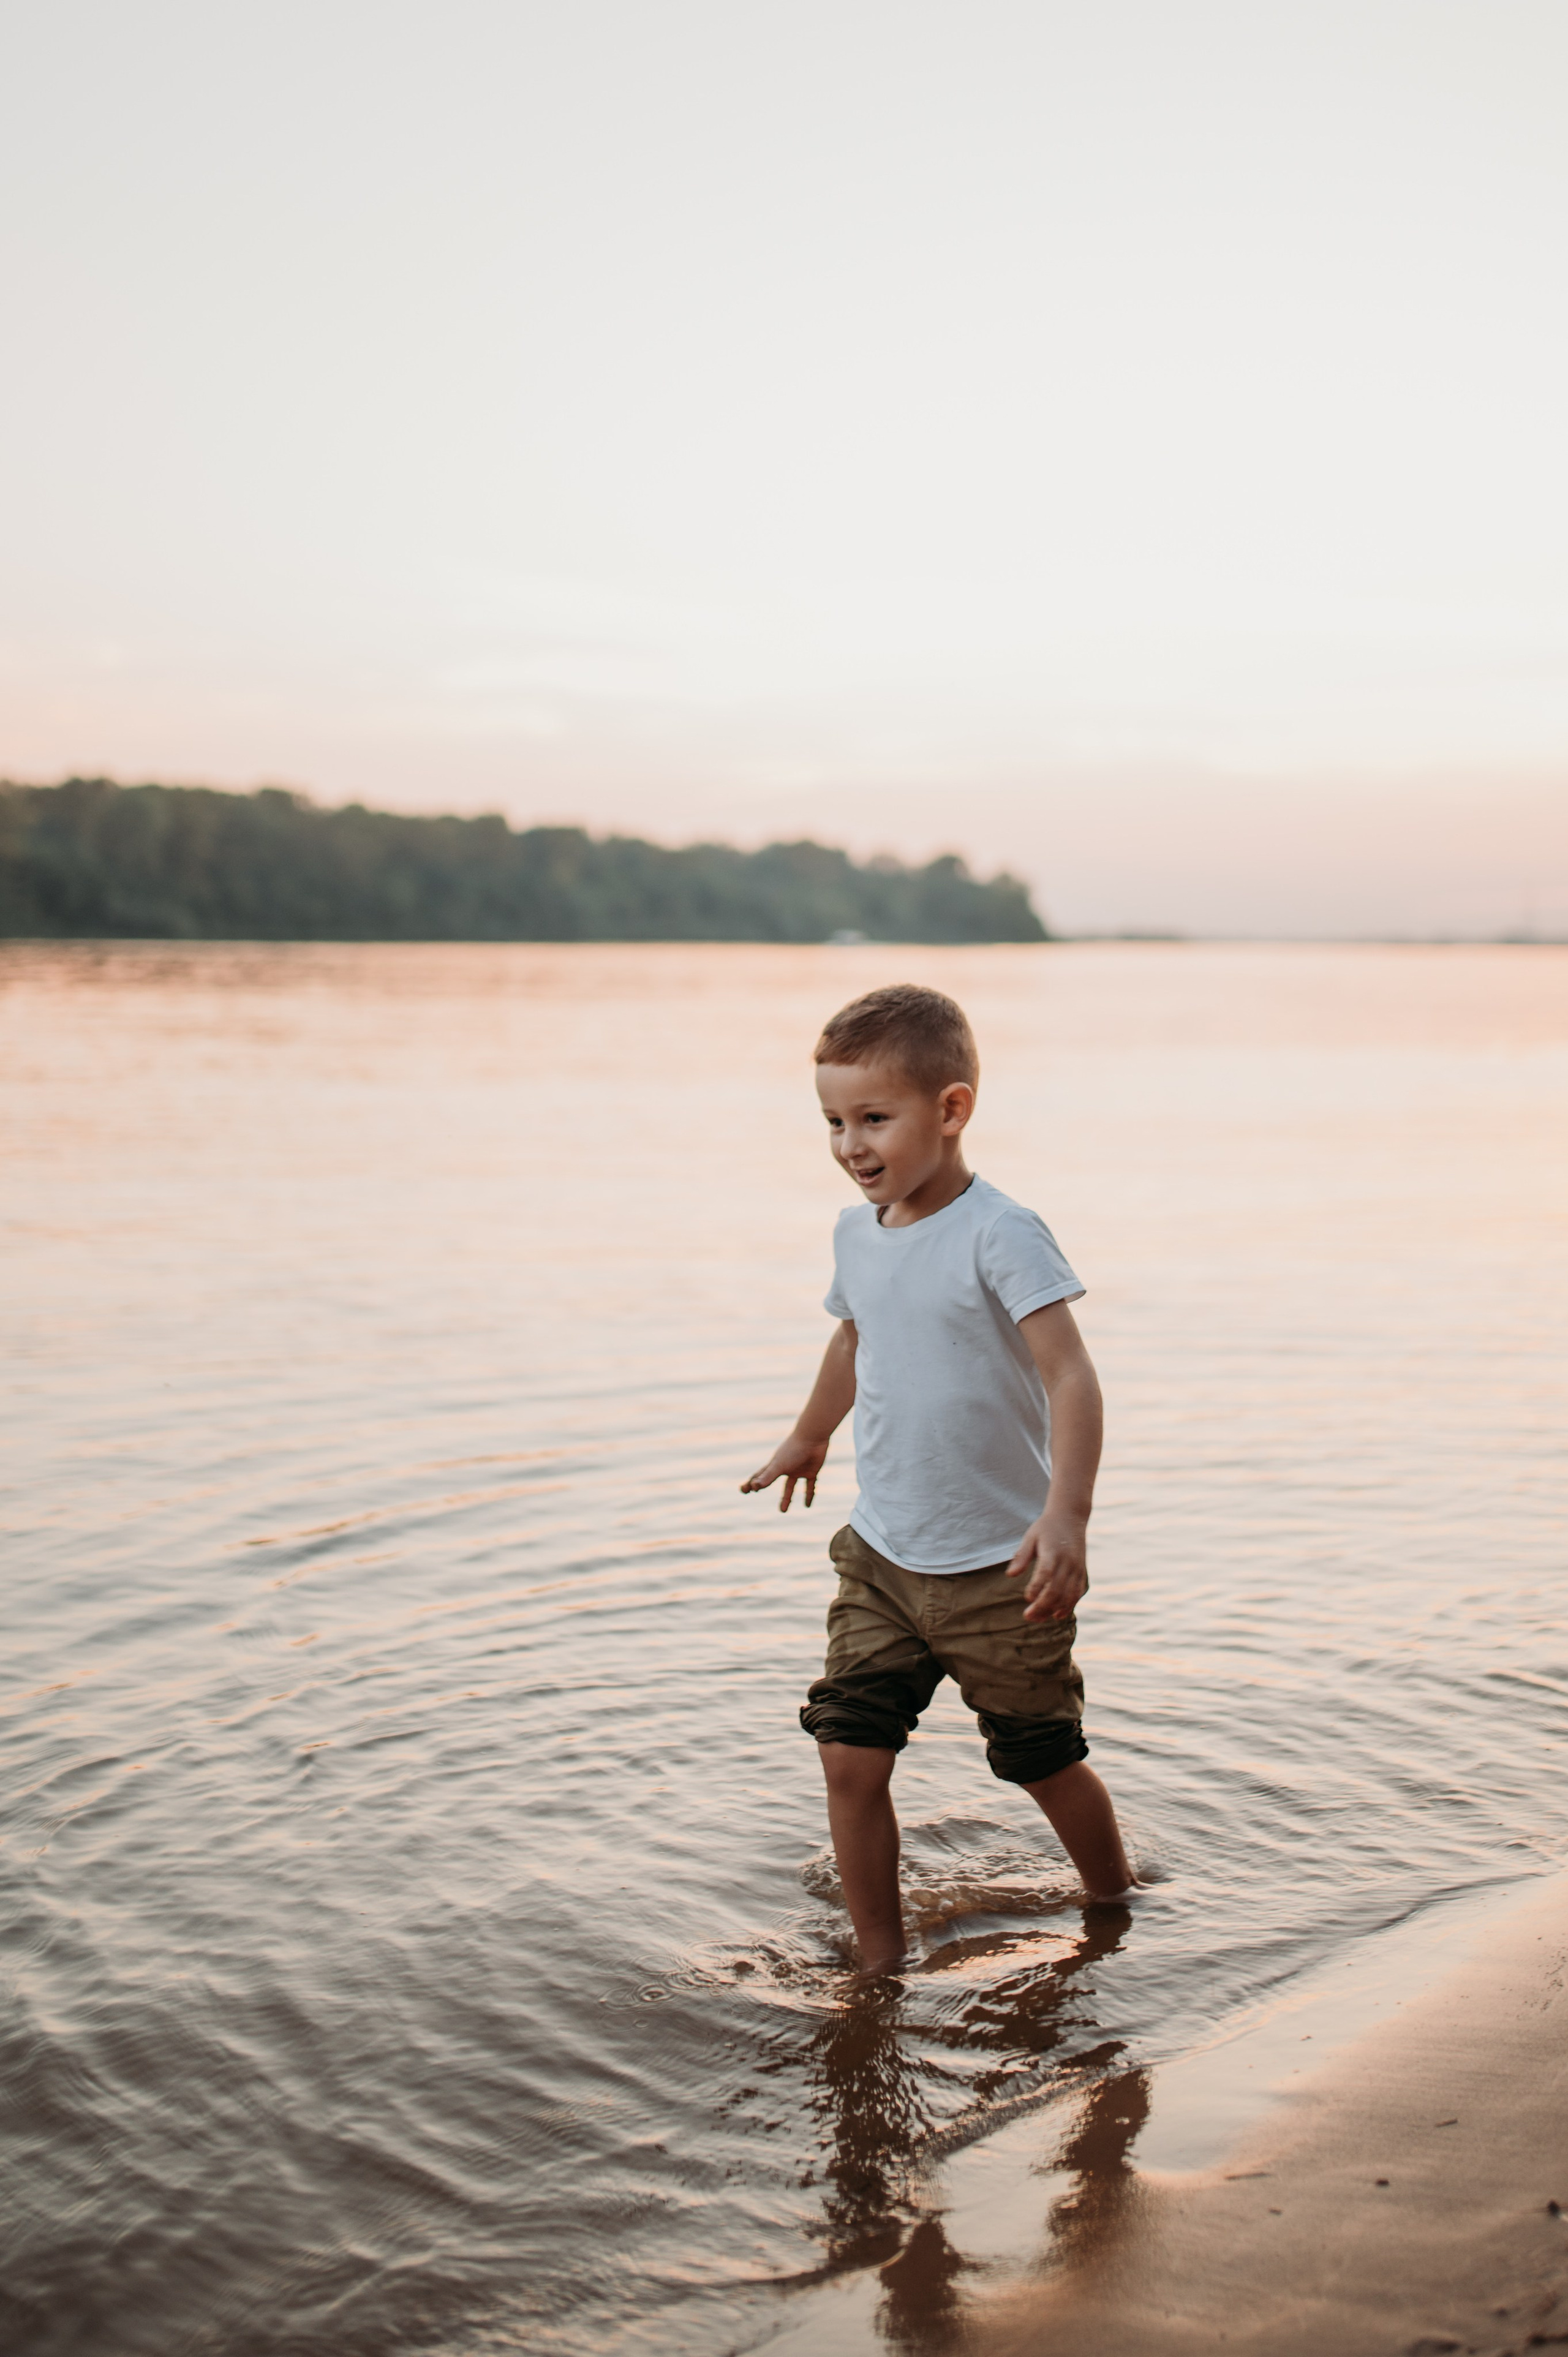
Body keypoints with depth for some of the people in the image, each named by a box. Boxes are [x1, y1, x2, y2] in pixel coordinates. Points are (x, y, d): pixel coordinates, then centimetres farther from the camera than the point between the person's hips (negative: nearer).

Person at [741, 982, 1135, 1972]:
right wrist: (808, 1440, 39)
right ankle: (880, 1967, 13)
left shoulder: (1000, 1233, -18)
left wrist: (1067, 1515, -37)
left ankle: (1119, 1917, 37)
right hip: (881, 1556, 5)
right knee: (849, 1758, -3)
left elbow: (1070, 1376, -25)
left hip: (999, 1566, -5)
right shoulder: (857, 1233, 3)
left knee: (1047, 1763, 11)